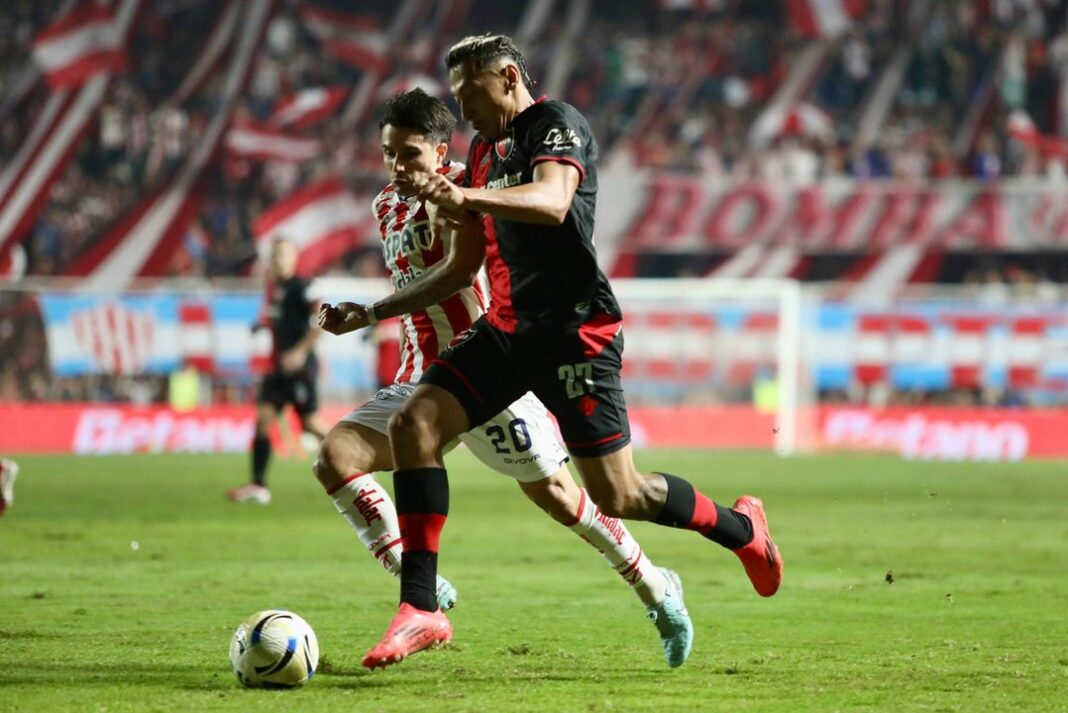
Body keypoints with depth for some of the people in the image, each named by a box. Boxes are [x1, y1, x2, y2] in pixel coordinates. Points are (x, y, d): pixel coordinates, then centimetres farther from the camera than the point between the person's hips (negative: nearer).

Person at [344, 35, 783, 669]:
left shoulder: (557, 124, -9)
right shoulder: (484, 152, 17)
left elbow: (552, 201, -30)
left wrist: (470, 198, -45)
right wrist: (376, 312, 20)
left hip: (575, 328, -8)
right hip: (507, 328, 8)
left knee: (618, 498, -4)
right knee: (414, 424, -13)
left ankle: (741, 528, 25)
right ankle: (419, 606, -14)